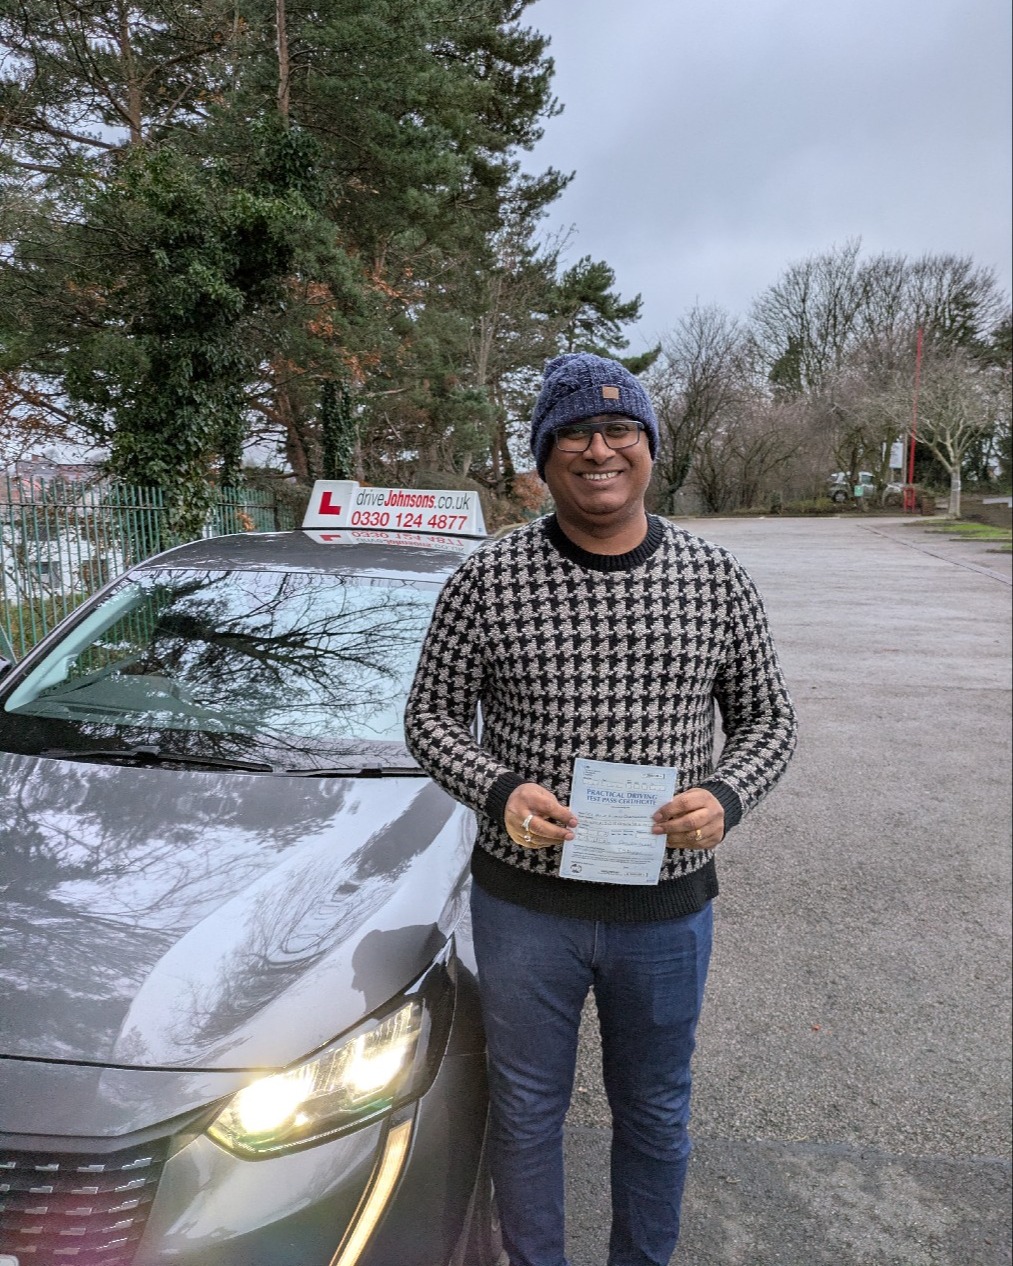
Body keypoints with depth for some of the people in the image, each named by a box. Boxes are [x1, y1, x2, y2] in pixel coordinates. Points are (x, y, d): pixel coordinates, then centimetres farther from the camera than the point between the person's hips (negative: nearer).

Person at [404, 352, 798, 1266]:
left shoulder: (717, 581, -3)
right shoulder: (489, 579, -8)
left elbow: (768, 718, 4)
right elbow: (432, 715, -2)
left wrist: (726, 796, -16)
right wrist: (499, 790, -21)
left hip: (667, 905, 2)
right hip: (524, 900, -1)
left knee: (655, 1113, 22)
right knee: (526, 1111, 18)